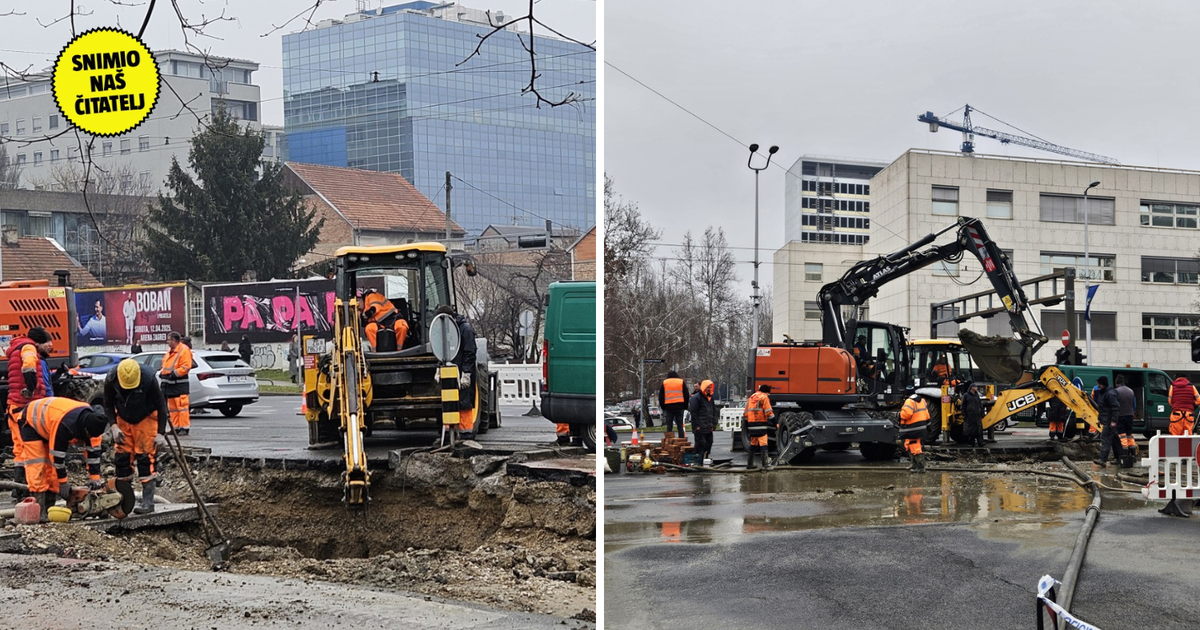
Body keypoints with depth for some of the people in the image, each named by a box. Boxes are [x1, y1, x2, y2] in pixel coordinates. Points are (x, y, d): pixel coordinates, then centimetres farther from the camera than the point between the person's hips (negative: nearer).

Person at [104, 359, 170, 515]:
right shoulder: (111, 380, -21)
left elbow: (161, 405, -17)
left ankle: (148, 501, -9)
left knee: (146, 458, -11)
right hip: (123, 420, 3)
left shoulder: (149, 378, -29)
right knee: (121, 456, 0)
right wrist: (114, 426, -16)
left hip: (146, 419, -3)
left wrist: (160, 432, -19)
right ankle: (124, 500, 10)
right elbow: (108, 405, -4)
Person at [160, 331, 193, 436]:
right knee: (172, 407, 11)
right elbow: (165, 365, 27)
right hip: (169, 384, 9)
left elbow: (185, 367, -16)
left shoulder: (184, 350, -10)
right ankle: (176, 427, 17)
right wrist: (162, 372, 9)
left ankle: (185, 427, -10)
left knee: (181, 406, -11)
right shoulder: (170, 351, 19)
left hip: (179, 384, -9)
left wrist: (174, 374, -20)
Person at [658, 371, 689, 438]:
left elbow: (661, 397, 10)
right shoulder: (682, 382, 8)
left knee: (669, 426, 4)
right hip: (679, 406, 0)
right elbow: (686, 395, 9)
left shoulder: (664, 383, 9)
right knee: (680, 425, 3)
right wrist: (685, 407, 13)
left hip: (668, 407, 0)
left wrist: (663, 407, 15)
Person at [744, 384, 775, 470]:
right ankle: (765, 465, -11)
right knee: (763, 444, -8)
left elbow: (746, 413, 22)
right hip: (761, 425, -7)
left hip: (751, 425, 7)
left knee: (753, 444, 17)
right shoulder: (764, 397, -3)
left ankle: (749, 463, 21)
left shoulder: (751, 398, 20)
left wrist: (747, 426, 27)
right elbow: (768, 412, -11)